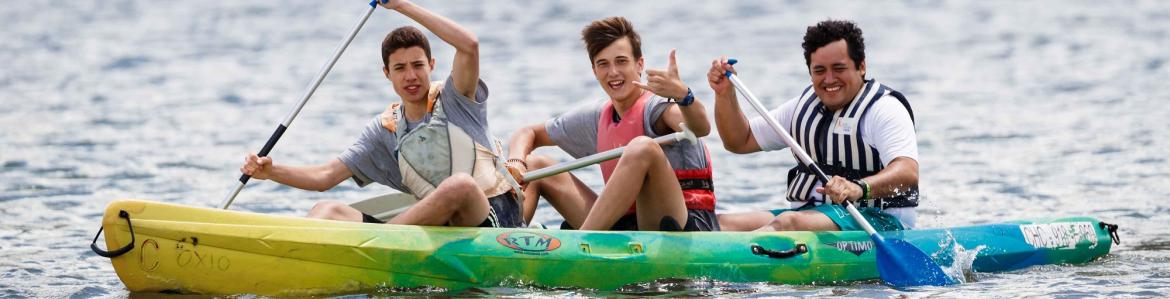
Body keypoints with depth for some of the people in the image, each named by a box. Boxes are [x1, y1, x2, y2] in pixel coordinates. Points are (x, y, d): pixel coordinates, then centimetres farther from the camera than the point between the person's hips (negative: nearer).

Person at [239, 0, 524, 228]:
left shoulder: (453, 100, 3)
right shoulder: (384, 130, 15)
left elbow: (469, 45, -16)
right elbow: (326, 175, 10)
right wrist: (272, 172, -8)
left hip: (495, 218, -4)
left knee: (460, 185, -39)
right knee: (326, 211, -7)